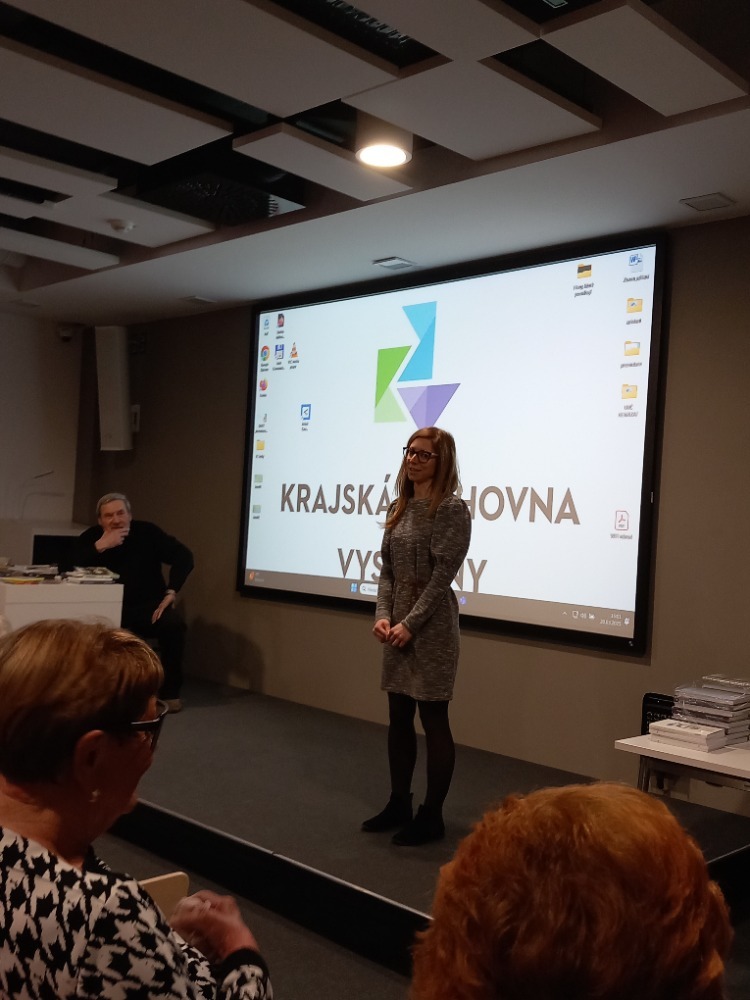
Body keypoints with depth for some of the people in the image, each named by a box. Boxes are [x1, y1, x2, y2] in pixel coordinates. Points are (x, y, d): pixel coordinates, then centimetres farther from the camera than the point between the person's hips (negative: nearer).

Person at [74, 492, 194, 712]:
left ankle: (169, 692, -11)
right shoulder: (91, 537, 0)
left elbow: (184, 556, -6)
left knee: (173, 624, -30)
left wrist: (171, 592, -16)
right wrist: (100, 546, -23)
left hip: (147, 606, 0)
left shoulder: (147, 532, -2)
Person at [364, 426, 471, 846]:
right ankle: (399, 805, 29)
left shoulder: (451, 509, -10)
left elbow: (442, 575, -15)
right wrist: (383, 615, -4)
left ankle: (432, 816, 14)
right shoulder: (400, 508, 11)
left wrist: (411, 623, -17)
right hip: (399, 625, 7)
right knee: (399, 719, 15)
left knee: (434, 722, 2)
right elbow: (388, 569, 9)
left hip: (432, 628, -7)